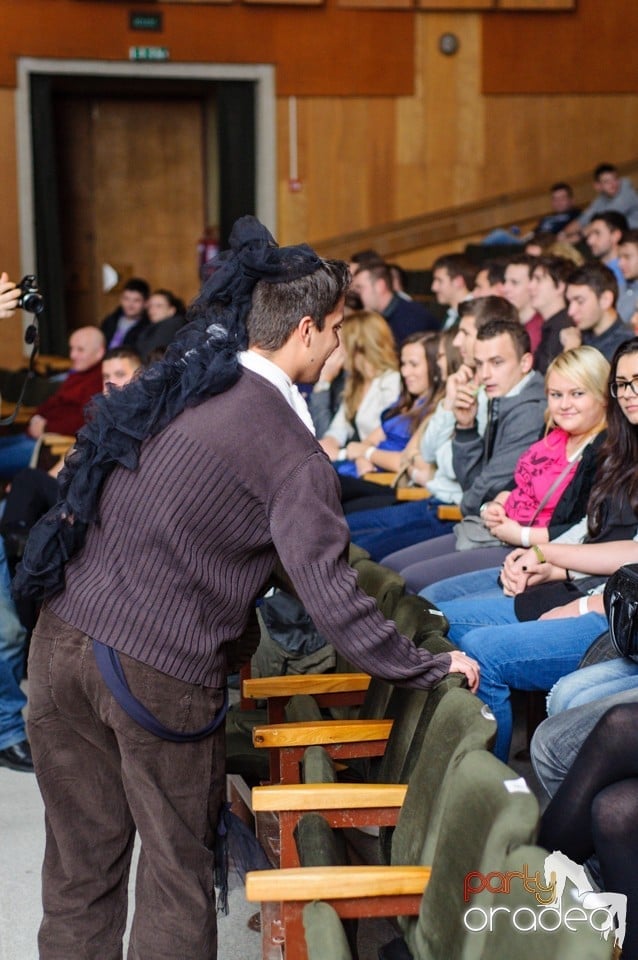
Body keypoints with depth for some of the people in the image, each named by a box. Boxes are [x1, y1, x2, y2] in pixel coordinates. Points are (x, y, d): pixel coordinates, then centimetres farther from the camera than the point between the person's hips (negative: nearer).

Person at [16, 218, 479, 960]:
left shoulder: (170, 381, 9)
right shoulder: (288, 447, -12)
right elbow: (328, 595, -17)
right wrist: (429, 668, -6)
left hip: (62, 639, 6)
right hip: (158, 674, -6)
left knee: (79, 870, 15)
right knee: (176, 871, 11)